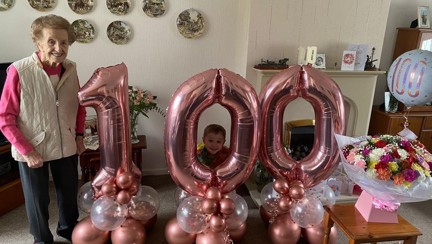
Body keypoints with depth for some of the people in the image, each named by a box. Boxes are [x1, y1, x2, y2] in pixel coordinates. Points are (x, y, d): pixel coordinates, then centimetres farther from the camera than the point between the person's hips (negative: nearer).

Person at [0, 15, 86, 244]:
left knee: (69, 193, 20)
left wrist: (79, 135, 3)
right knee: (37, 199, 15)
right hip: (32, 150, -4)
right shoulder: (18, 71, -19)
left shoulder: (70, 69, -5)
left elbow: (80, 105, 10)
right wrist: (26, 151, -14)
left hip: (66, 147, 4)